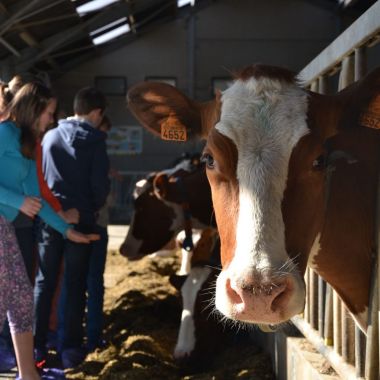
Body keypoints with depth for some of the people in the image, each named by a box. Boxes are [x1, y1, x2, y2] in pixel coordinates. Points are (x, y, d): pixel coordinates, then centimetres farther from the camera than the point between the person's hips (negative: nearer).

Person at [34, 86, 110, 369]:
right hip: (81, 219, -3)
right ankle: (70, 349, 7)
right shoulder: (95, 141, -7)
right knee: (75, 285, 4)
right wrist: (96, 205, 9)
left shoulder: (49, 137, 5)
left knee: (44, 282, 10)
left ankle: (37, 346, 13)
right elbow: (100, 183, -10)